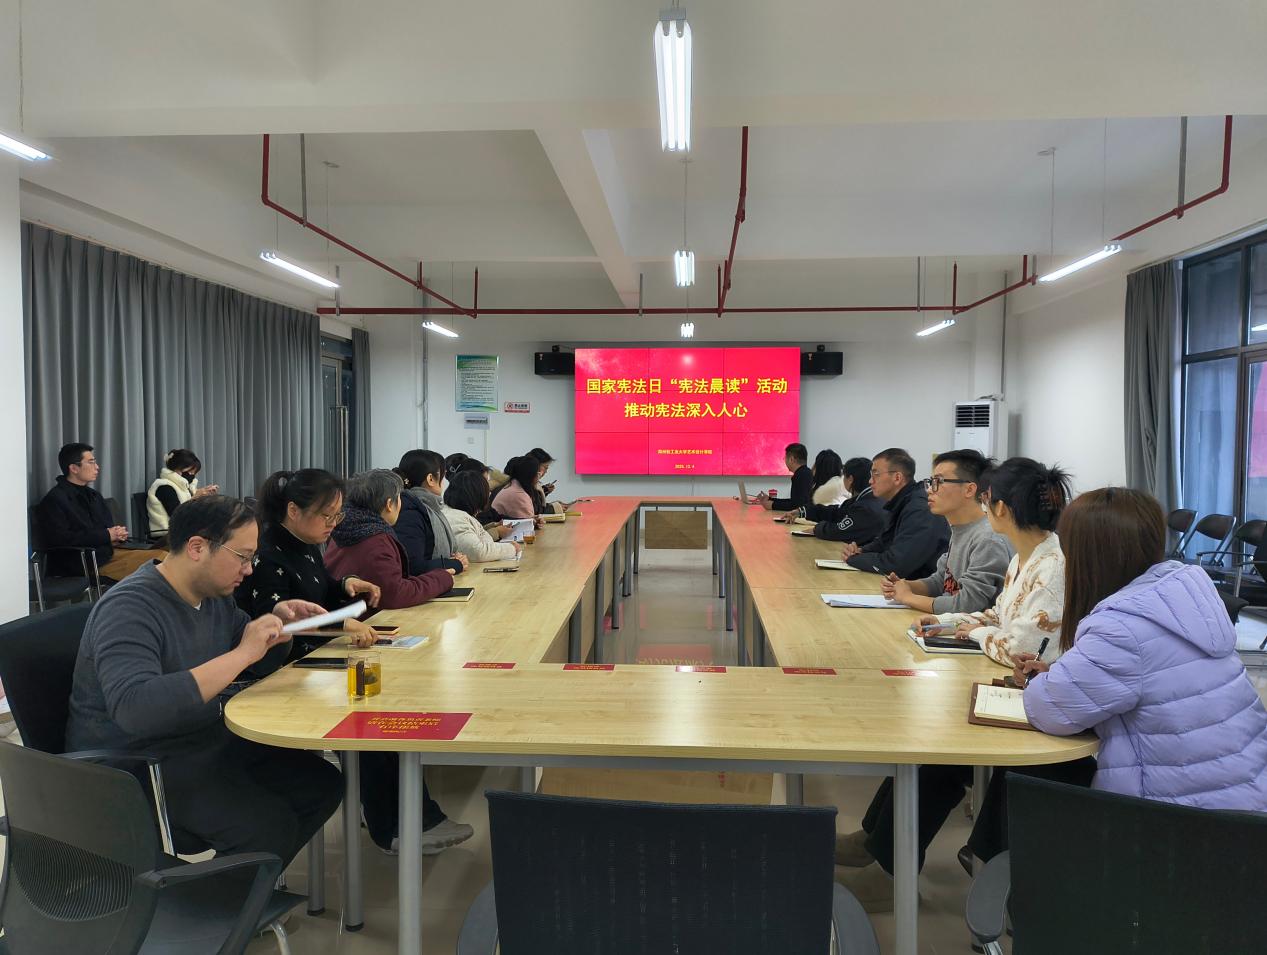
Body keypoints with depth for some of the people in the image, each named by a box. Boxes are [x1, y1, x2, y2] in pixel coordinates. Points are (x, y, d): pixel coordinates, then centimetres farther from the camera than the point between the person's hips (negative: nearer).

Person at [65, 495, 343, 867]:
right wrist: (241, 654, -35)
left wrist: (280, 621, -4)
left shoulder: (216, 596, 5)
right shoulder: (129, 608, -21)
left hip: (206, 740, 9)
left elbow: (265, 663, 18)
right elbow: (133, 708, -38)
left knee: (322, 783, -3)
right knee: (270, 824, -25)